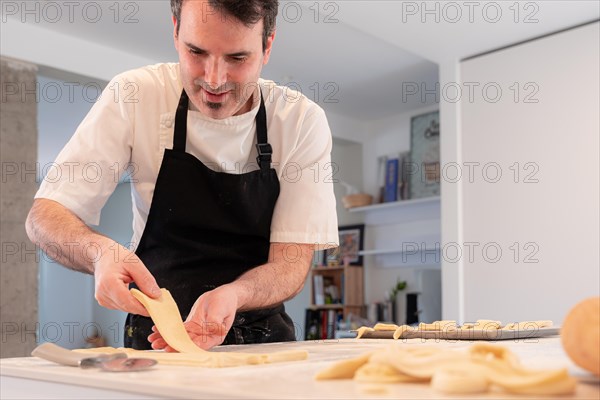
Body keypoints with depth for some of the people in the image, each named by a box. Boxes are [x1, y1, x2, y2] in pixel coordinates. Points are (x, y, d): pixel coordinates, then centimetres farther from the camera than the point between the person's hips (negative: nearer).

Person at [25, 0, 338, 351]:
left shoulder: (303, 121, -11)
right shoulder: (134, 96, -11)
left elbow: (292, 263, -12)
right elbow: (44, 216, -8)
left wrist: (232, 295, -34)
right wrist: (102, 253, -31)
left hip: (262, 341, 3)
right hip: (154, 338, -3)